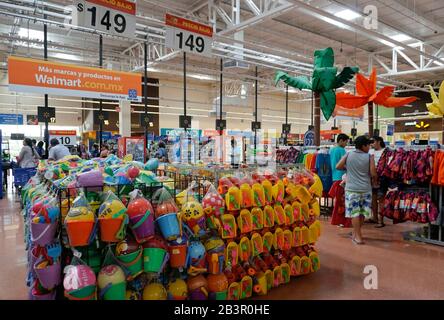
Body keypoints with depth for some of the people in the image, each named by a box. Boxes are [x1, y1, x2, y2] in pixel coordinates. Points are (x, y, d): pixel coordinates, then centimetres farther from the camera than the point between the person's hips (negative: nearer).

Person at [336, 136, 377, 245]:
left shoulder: (348, 155, 0)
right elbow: (373, 174, -4)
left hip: (352, 189, 0)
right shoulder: (369, 157, -4)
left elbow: (338, 166, 1)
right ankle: (356, 233, 25)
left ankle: (357, 236, 1)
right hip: (365, 189, 0)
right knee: (362, 213, 14)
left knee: (354, 212, 2)